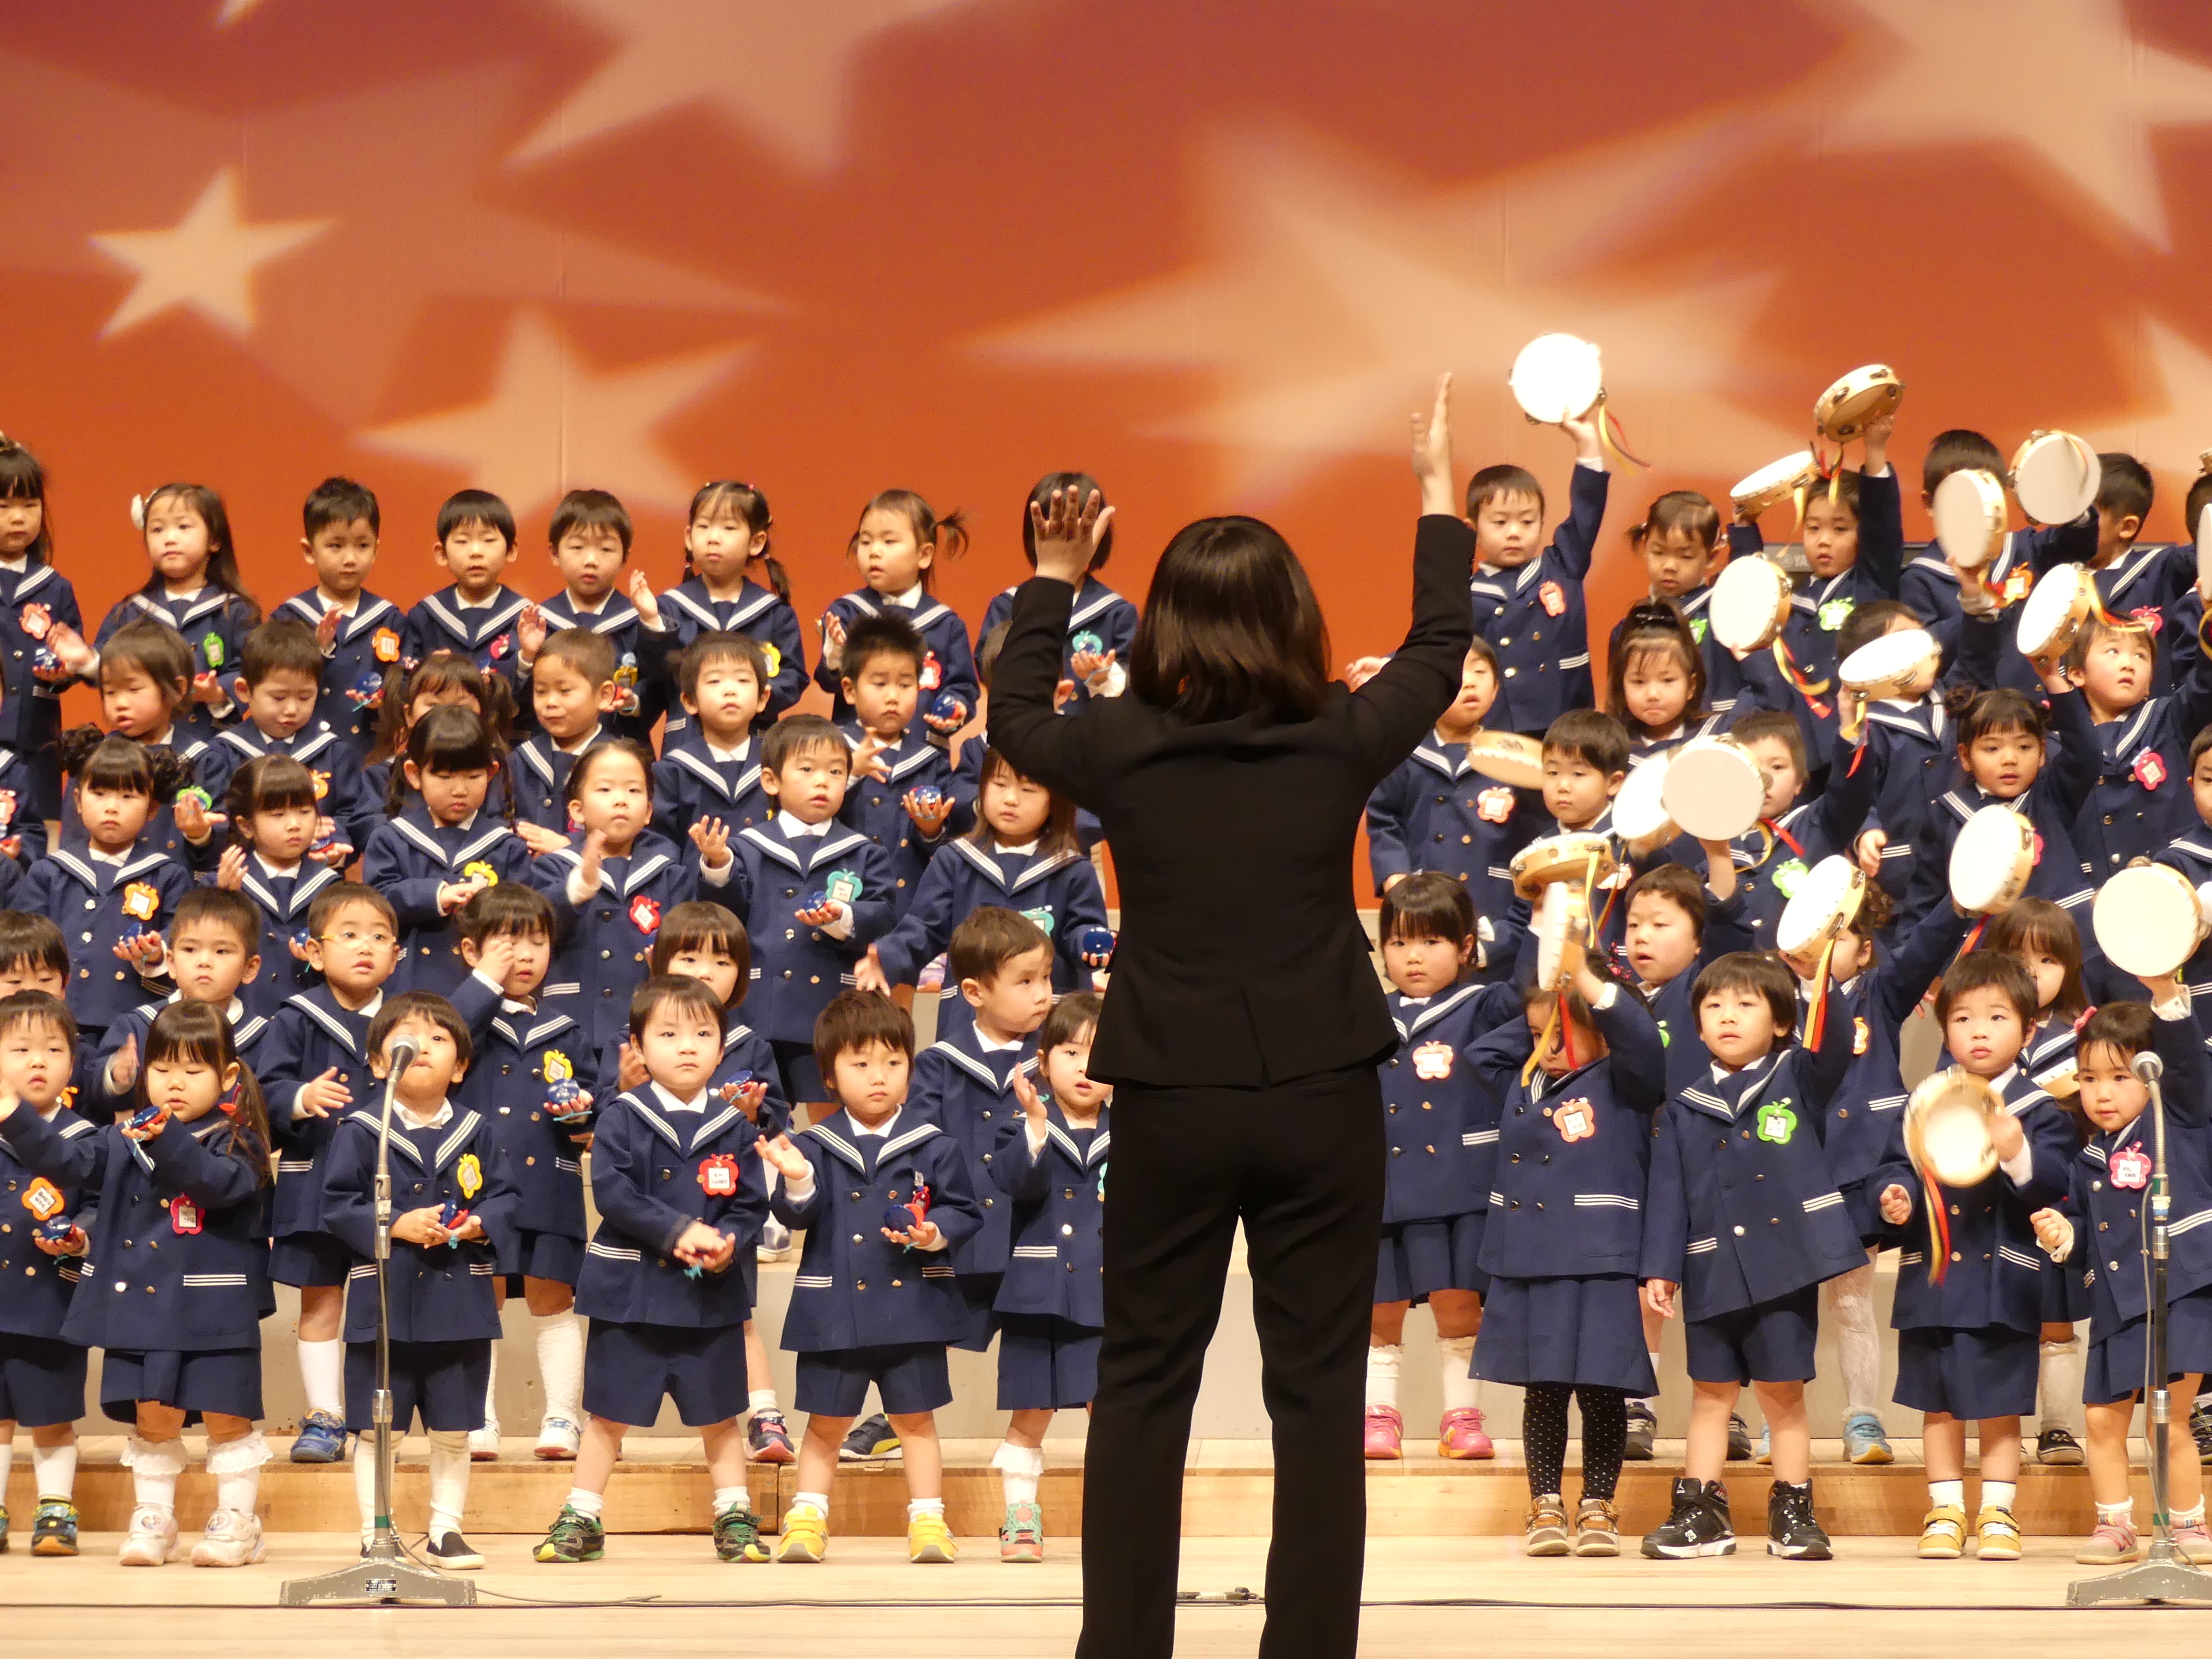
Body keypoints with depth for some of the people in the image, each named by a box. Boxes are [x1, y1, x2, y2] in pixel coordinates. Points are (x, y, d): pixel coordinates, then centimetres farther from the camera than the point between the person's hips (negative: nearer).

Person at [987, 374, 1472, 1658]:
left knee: (1143, 1384, 10)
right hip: (1324, 1101, -1)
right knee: (1318, 1388, 4)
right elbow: (1441, 652, 13)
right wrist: (1441, 495, 25)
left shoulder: (1123, 746, -6)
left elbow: (1016, 719, 17)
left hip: (1171, 1104, 1)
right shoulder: (1340, 743, -6)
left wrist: (1055, 581, 28)